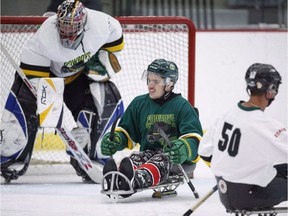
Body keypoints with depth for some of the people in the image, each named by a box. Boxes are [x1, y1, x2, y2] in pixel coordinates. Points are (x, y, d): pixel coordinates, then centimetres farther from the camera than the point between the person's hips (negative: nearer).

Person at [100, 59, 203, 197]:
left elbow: (194, 137, -12)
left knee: (160, 161, -37)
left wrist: (183, 149, -35)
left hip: (178, 159, -4)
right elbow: (126, 132, 18)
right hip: (149, 152, 4)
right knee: (134, 159, -29)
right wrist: (115, 140, -7)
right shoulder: (139, 104, 13)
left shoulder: (181, 105, -2)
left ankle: (137, 181, -70)